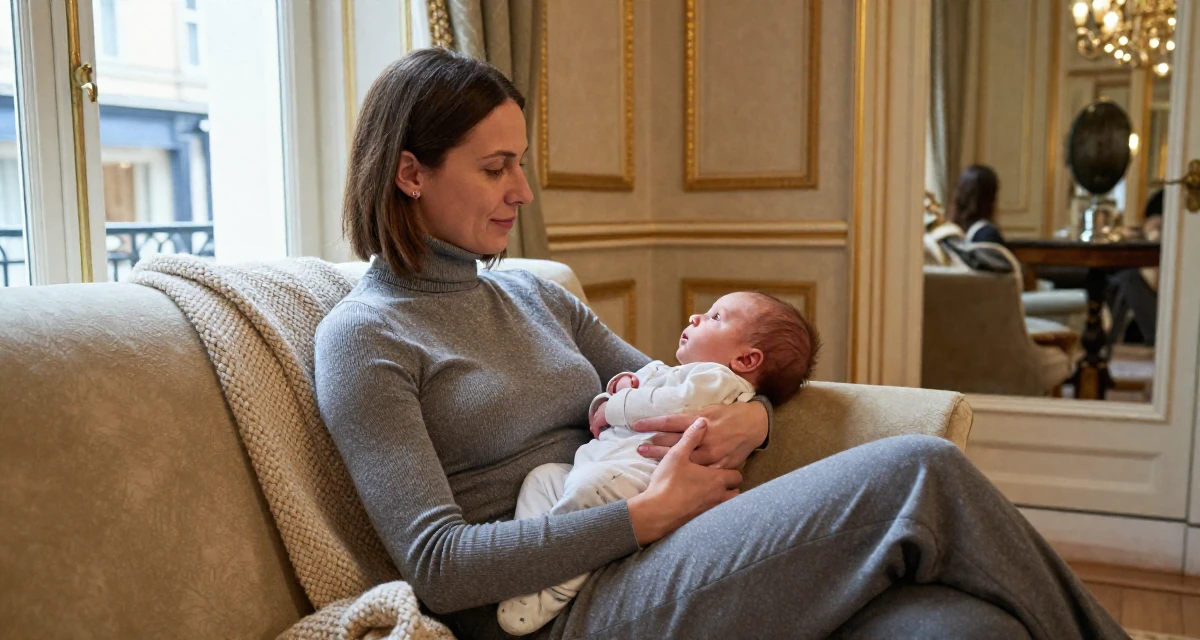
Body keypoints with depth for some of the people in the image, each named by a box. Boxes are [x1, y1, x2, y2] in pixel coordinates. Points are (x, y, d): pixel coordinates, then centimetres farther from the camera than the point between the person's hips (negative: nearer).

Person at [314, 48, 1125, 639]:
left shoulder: (534, 295, 17)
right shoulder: (361, 336, -3)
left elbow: (680, 398, 21)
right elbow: (439, 566, -12)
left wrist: (747, 418, -3)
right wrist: (650, 513, -15)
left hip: (658, 568, 6)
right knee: (919, 471, -18)